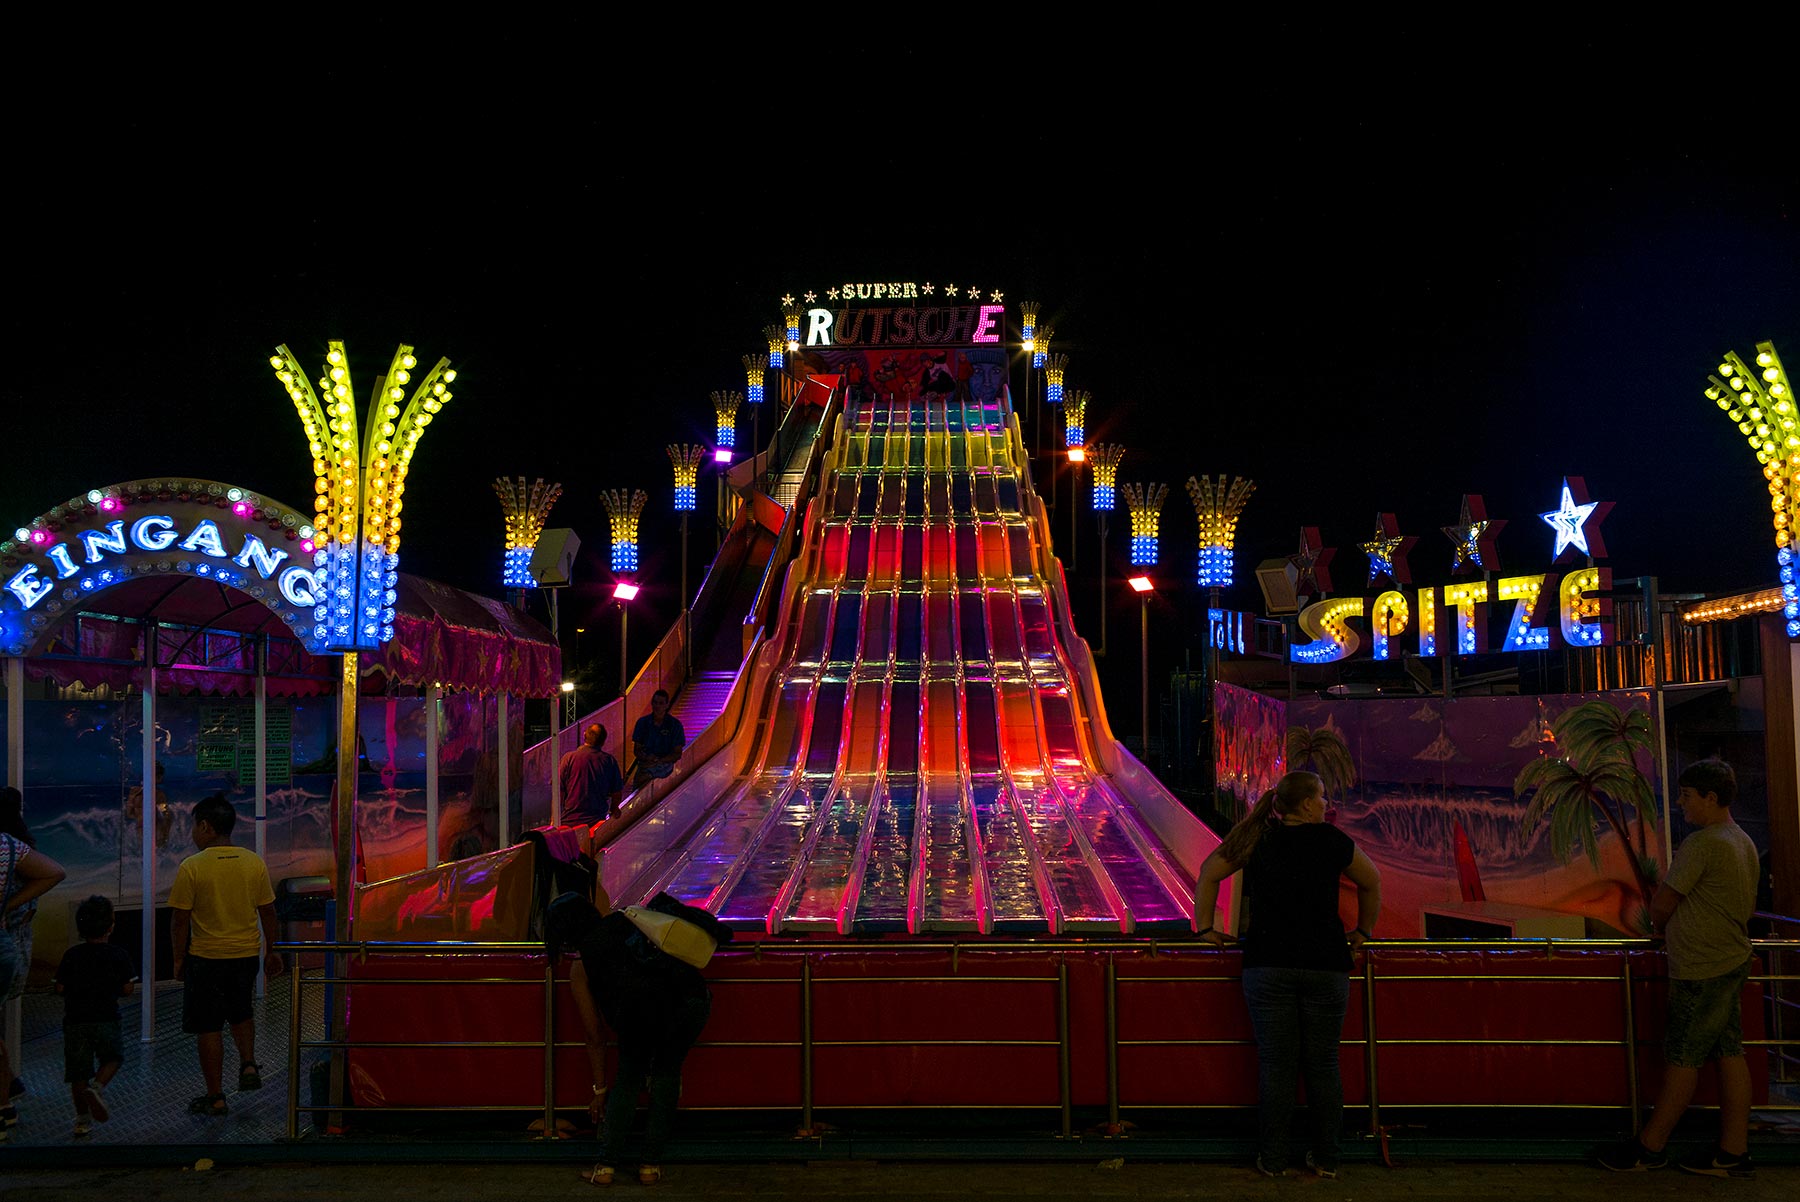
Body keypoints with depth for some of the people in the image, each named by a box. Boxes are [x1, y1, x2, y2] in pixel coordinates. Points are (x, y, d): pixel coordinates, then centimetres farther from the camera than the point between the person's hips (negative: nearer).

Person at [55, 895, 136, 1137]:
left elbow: (60, 988, 2)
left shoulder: (71, 955, 2)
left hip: (74, 1020, 2)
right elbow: (126, 990, -1)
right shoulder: (119, 955, -2)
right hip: (105, 1020, -2)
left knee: (78, 1071, 8)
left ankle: (83, 1118, 10)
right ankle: (97, 1087, -6)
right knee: (113, 1057, 20)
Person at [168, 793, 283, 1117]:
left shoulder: (191, 867, -14)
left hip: (206, 957, -4)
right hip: (247, 955, 4)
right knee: (240, 1013, 27)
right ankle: (248, 1065, 11)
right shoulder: (254, 863, -3)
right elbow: (268, 911, 4)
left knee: (208, 1028, 7)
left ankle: (215, 1098, 13)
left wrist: (179, 958, 2)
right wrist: (271, 950, 15)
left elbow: (180, 920, -11)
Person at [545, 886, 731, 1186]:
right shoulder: (618, 921, 27)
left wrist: (600, 1089, 37)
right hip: (691, 998, 3)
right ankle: (651, 1164, 21)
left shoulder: (579, 970, 19)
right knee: (666, 1073, 24)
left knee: (627, 1080, 23)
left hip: (641, 1012, -3)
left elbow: (594, 1039, 26)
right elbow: (597, 887, 51)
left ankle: (606, 1165, 18)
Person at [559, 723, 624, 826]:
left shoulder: (568, 758, -7)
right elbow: (617, 793, 7)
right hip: (598, 820, 1)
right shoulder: (609, 760, -2)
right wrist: (612, 810, 28)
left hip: (570, 820, -1)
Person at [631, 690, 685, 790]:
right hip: (645, 762, 3)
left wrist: (658, 761, -14)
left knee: (643, 777, -32)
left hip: (665, 764, -3)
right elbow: (636, 750, 11)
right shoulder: (642, 722, 9)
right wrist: (646, 758, -12)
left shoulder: (675, 724, 1)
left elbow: (677, 754, 1)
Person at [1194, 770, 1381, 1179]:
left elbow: (1209, 873, 14)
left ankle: (1272, 1159, 9)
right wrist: (1362, 932, 31)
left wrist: (1205, 927, 20)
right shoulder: (1333, 840, 3)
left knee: (1275, 1065, 4)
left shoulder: (1257, 838, 7)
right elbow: (1371, 883, 18)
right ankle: (1326, 1159, 15)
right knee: (1323, 1065, 8)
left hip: (1267, 965, 1)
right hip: (1326, 965, -1)